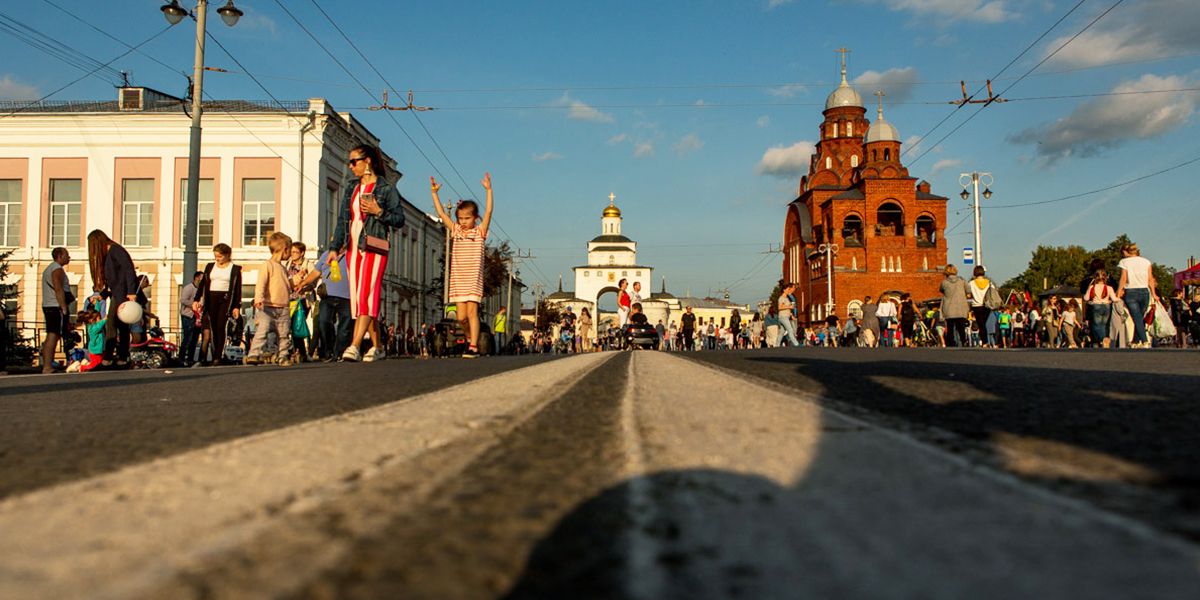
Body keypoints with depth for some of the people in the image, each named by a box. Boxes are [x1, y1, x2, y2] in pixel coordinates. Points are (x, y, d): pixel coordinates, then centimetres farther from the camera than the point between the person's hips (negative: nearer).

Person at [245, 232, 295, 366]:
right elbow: (261, 283, -16)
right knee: (262, 330, -16)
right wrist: (259, 298, -29)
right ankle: (253, 354, -15)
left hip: (284, 309, 7)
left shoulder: (282, 268, 21)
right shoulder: (267, 265, -4)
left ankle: (283, 356, 14)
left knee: (284, 334, 6)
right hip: (268, 307, -7)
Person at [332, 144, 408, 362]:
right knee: (358, 298, 6)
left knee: (366, 296, -15)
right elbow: (342, 220, 17)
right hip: (353, 248, 7)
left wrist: (379, 212, -18)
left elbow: (399, 220, -4)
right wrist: (335, 248, 10)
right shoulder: (351, 189, 18)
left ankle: (355, 347, -23)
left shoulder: (386, 189, -1)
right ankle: (377, 347, 15)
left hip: (374, 248, -7)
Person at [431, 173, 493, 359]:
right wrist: (434, 192, 9)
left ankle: (473, 347, -7)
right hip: (457, 279, 3)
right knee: (461, 317, 2)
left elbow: (488, 212, -8)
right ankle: (471, 338, 26)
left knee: (472, 312, -9)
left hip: (474, 279, -3)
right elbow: (441, 213, 12)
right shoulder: (456, 230, 12)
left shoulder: (480, 231, 3)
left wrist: (488, 190, -14)